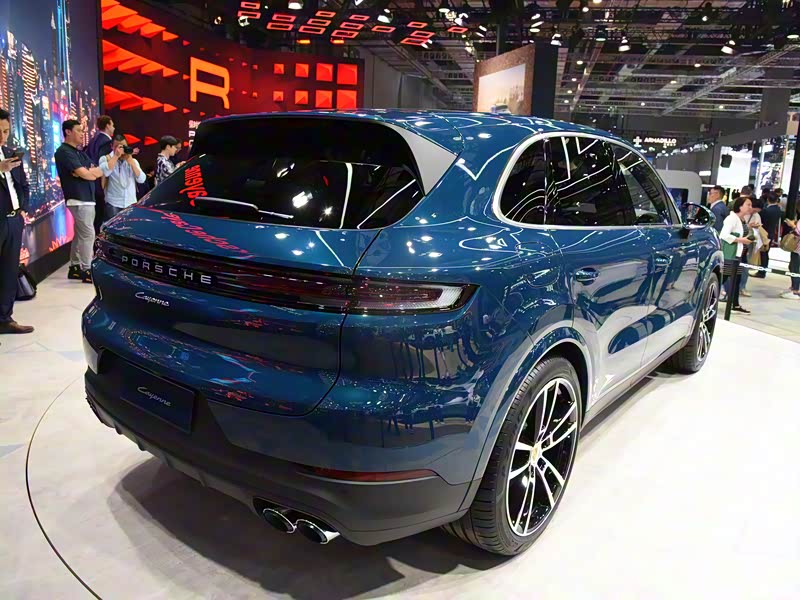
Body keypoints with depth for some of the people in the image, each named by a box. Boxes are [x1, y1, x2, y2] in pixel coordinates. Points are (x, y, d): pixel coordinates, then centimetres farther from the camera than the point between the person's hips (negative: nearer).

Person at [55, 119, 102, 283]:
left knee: (80, 234, 11)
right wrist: (96, 171, 1)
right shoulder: (64, 152, -10)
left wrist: (87, 172, -8)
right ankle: (86, 270, -6)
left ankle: (75, 267, 17)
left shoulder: (79, 152, 19)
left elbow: (92, 172, 14)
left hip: (87, 199, 9)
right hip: (79, 200, -9)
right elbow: (86, 175, -17)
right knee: (88, 234, -10)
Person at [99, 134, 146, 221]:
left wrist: (131, 162, -7)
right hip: (113, 204, -3)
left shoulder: (133, 161, 15)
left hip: (131, 203, 4)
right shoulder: (106, 158, 4)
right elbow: (105, 172, -18)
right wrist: (116, 156, -13)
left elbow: (141, 179, 1)